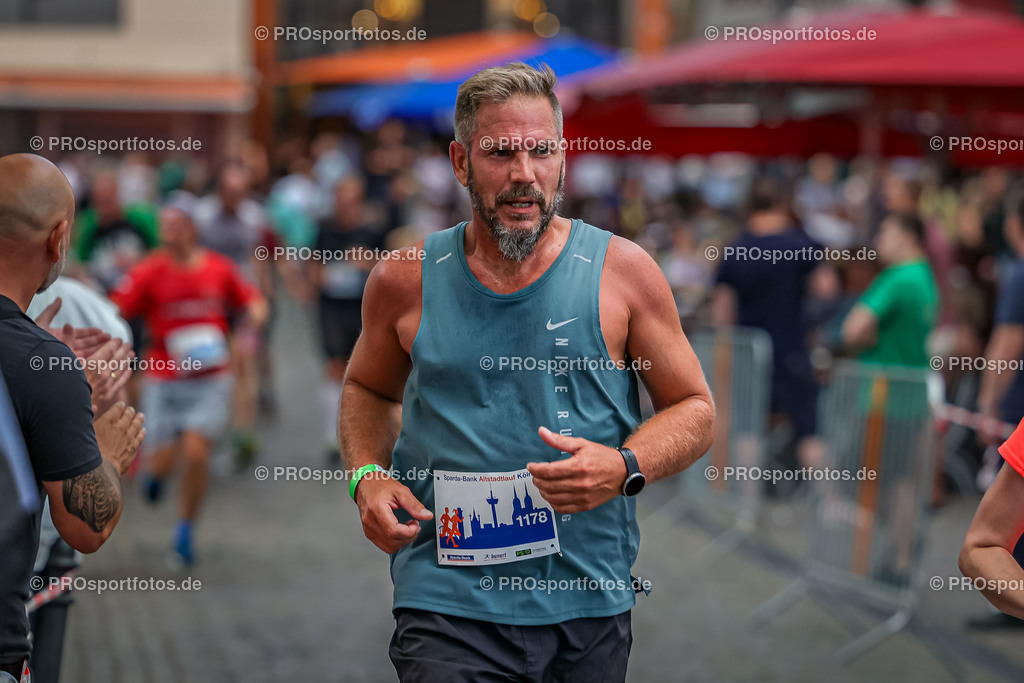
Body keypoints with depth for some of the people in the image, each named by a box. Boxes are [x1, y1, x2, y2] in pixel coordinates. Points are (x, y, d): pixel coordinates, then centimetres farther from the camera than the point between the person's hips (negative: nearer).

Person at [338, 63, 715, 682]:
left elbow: (695, 410, 5)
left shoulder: (622, 271, -1)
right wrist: (367, 478, 1)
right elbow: (368, 388, 20)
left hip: (592, 602, 1)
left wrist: (625, 468, -14)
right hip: (449, 603, -1)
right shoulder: (406, 280, 2)